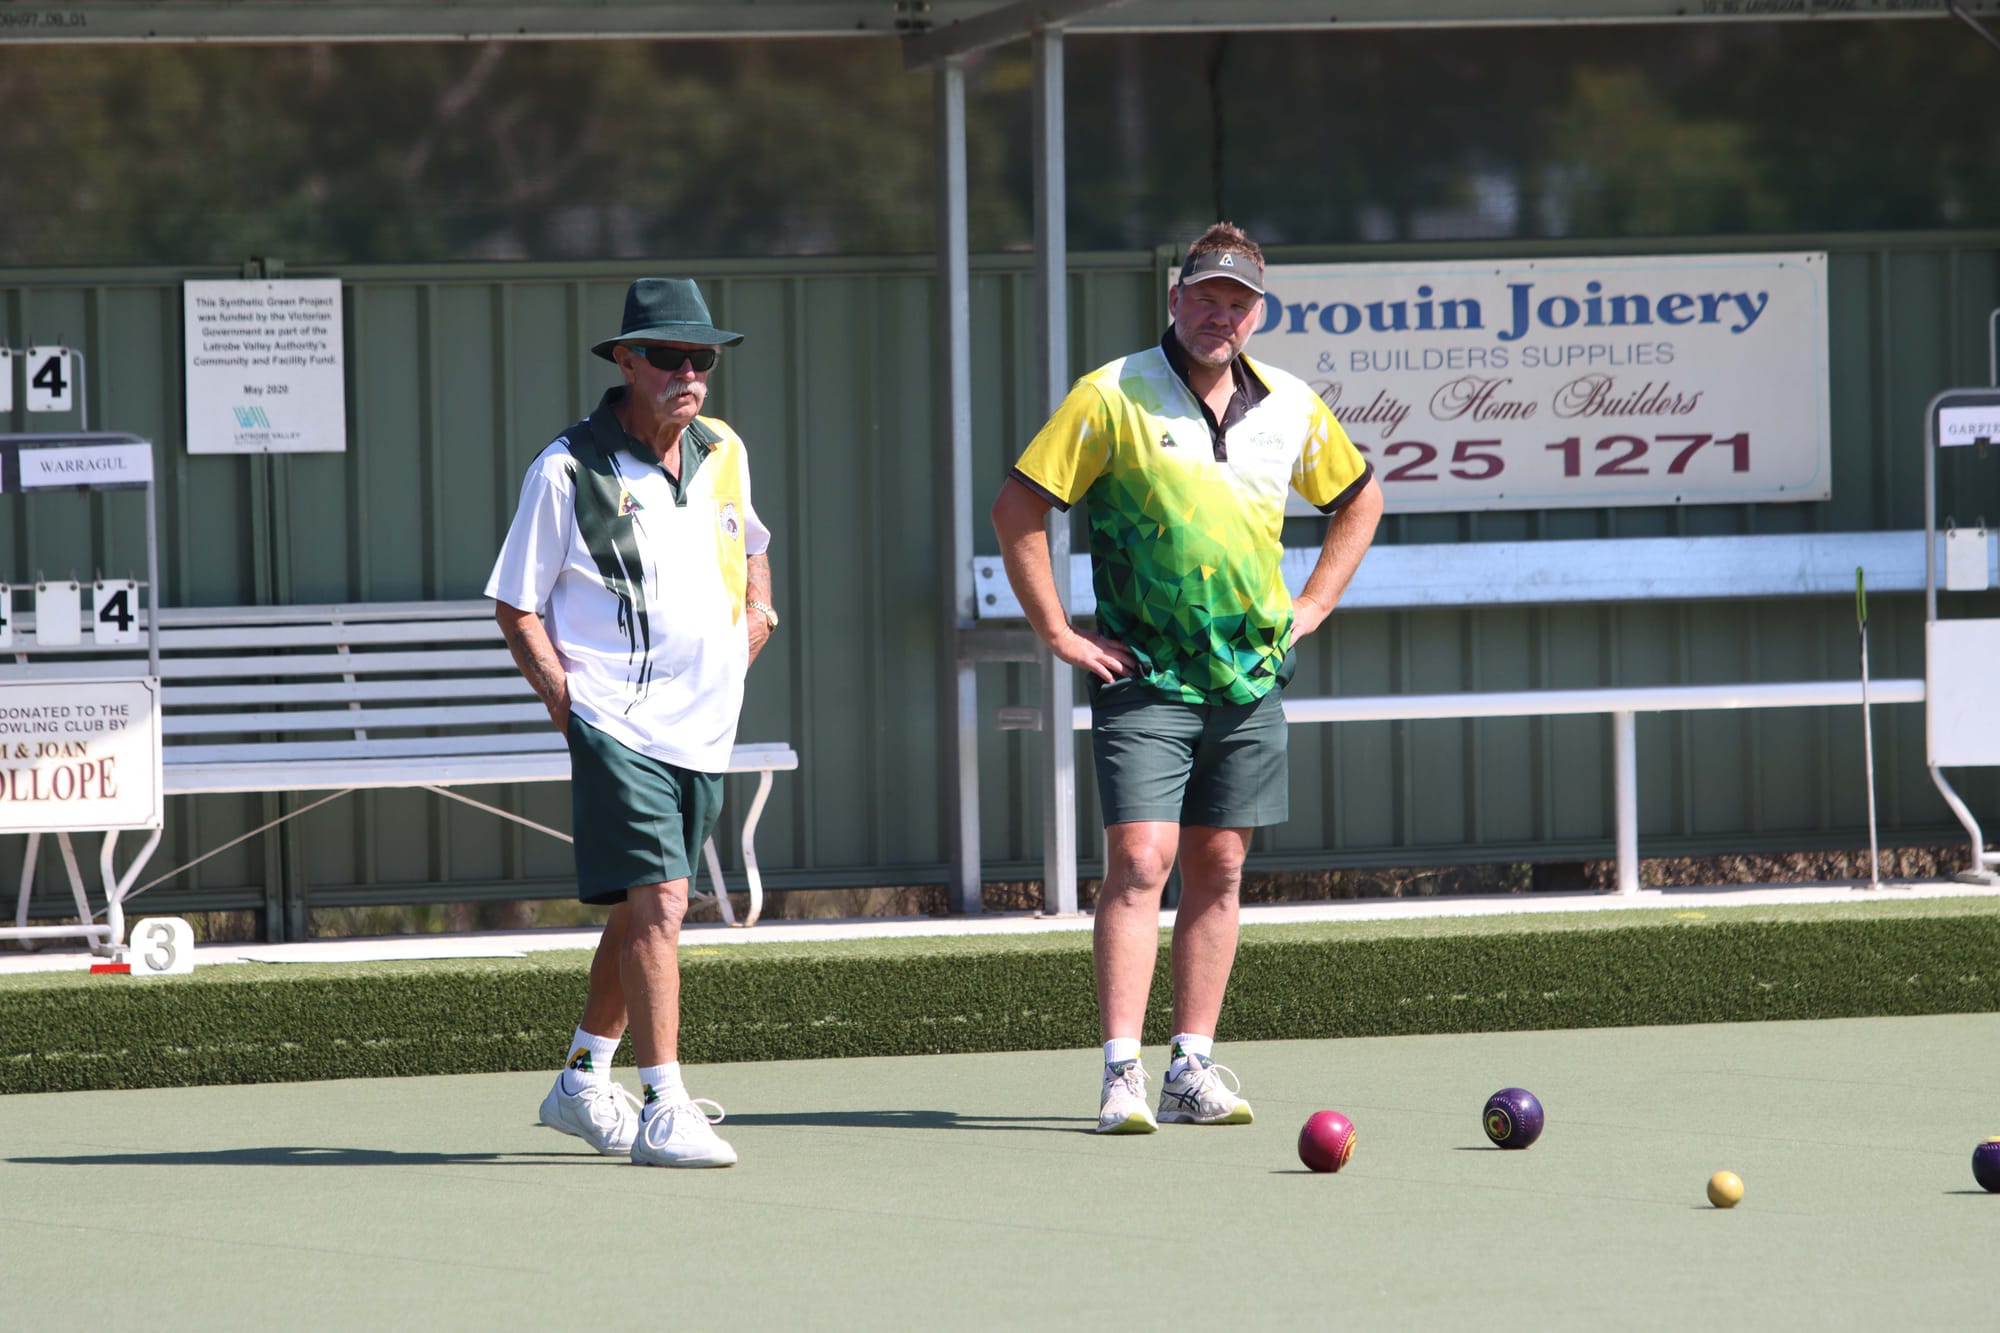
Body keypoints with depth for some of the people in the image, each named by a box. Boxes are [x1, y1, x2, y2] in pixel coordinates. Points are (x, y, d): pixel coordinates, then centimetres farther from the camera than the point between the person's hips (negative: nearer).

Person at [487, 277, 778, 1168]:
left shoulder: (724, 456, 8)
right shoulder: (568, 470, -8)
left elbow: (751, 546, 30)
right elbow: (515, 608, -2)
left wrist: (755, 613, 14)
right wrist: (570, 702, -12)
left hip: (704, 728, 6)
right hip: (618, 726, -6)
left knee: (641, 912, 15)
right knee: (658, 902, -16)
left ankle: (583, 1082, 31)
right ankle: (665, 1110, -16)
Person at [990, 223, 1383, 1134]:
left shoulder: (1293, 409, 6)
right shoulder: (1114, 398, -7)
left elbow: (1359, 500, 24)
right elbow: (1018, 508, -6)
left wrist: (1312, 607, 13)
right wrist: (1058, 634, -8)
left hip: (1251, 675, 4)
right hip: (1144, 678, -4)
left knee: (1217, 868, 6)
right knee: (1139, 860, -13)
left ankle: (1193, 1070, 12)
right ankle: (1121, 1075, -14)